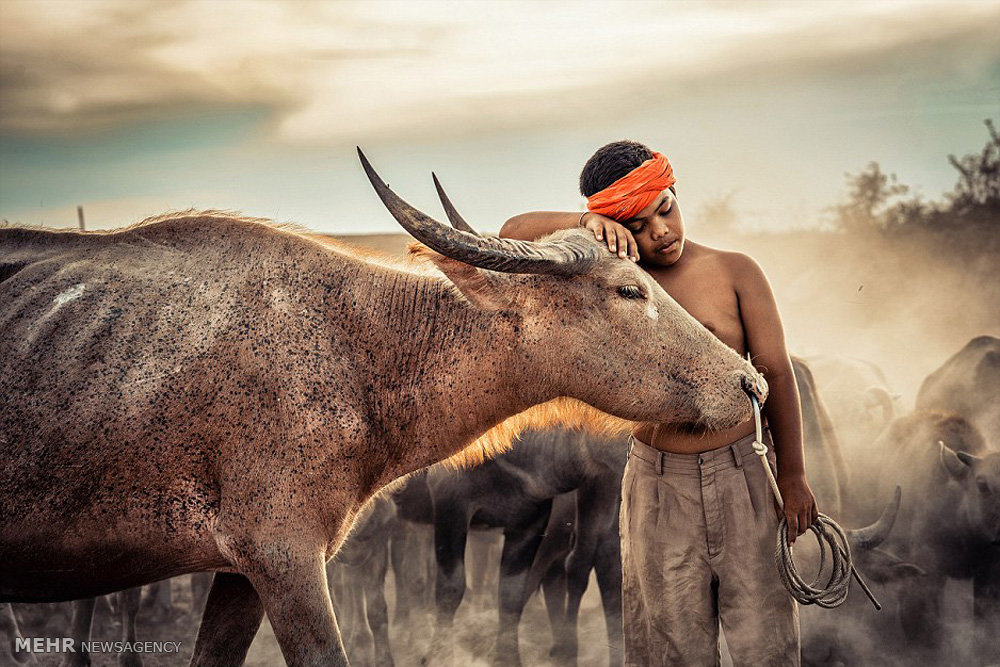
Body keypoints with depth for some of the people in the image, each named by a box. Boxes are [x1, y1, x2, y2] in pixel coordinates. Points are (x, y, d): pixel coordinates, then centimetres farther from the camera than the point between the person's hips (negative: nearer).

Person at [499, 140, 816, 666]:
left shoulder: (734, 272, -2)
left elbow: (776, 373, 0)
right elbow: (512, 234, -4)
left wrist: (791, 475, 0)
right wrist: (585, 223, -21)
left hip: (743, 473, -1)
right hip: (657, 480, 1)